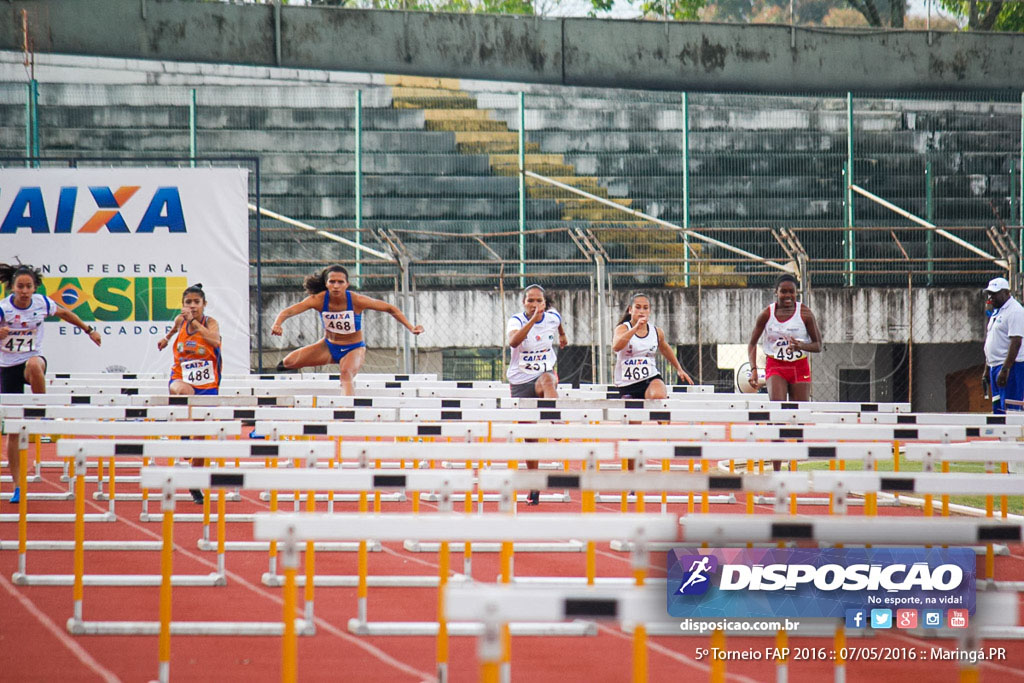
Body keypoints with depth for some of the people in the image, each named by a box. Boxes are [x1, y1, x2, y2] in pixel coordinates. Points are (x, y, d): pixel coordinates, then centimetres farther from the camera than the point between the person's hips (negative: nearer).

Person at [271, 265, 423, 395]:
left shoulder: (357, 301, -23)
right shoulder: (319, 300, -20)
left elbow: (391, 309, -12)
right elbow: (288, 311, -25)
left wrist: (411, 328, -19)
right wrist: (277, 324, -47)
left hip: (353, 348, -3)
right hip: (328, 346, 3)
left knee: (346, 373, -35)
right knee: (289, 362, -7)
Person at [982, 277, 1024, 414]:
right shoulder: (996, 311, 19)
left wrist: (1005, 370, -25)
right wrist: (987, 369, 22)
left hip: (1010, 366, -10)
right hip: (995, 366, 10)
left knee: (1010, 409, -14)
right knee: (997, 408, 8)